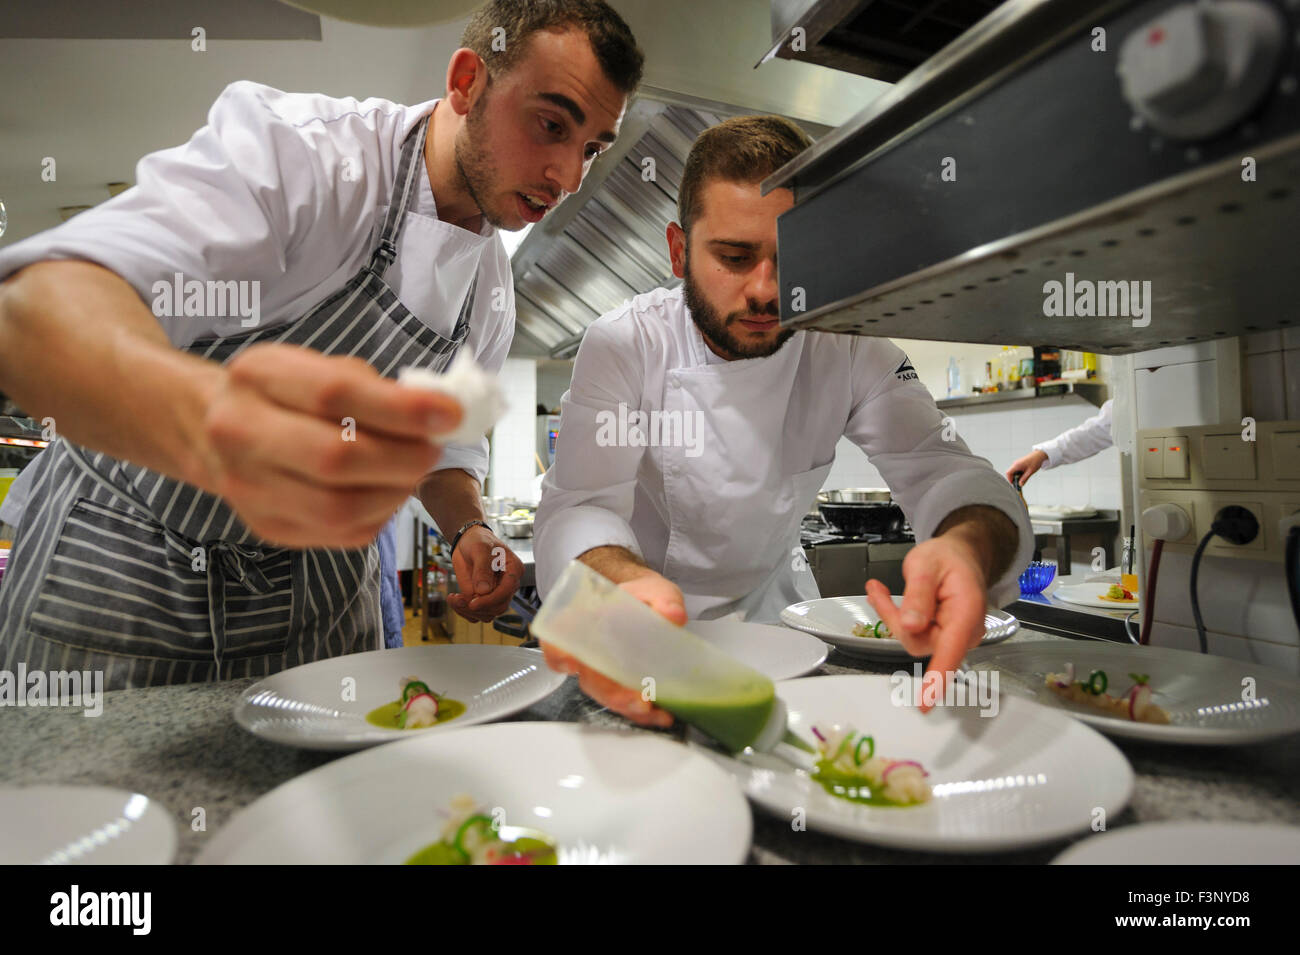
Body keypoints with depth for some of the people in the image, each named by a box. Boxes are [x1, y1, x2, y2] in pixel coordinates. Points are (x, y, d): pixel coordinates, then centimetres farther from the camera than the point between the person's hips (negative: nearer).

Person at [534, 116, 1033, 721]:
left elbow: (943, 471, -18)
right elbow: (578, 509, -28)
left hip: (772, 603, 1)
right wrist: (626, 584, -54)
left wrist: (968, 546, -44)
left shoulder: (847, 346, -12)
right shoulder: (623, 345, -19)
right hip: (653, 616, 0)